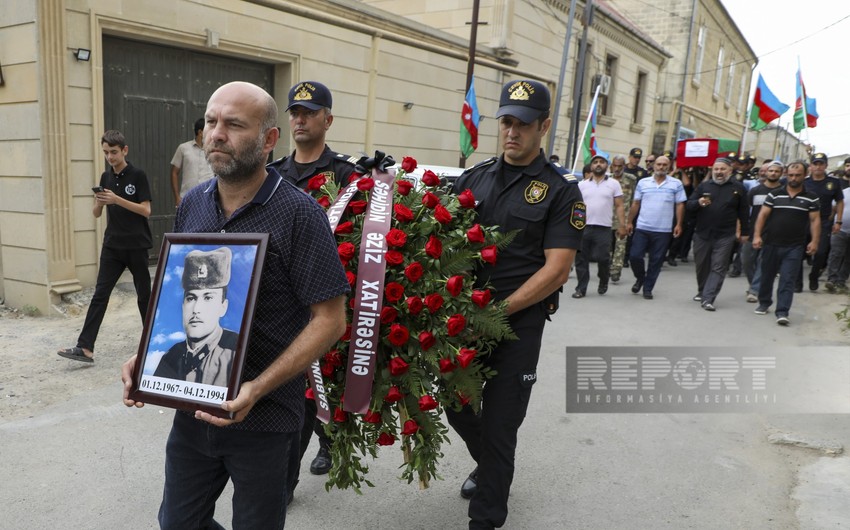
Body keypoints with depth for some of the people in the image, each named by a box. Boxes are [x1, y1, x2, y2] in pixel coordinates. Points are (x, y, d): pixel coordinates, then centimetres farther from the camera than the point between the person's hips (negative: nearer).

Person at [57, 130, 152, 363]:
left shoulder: (138, 175, -7)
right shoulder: (106, 177, 9)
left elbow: (146, 210, -13)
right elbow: (96, 214, 11)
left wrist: (116, 199, -22)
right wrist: (99, 202, -12)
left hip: (136, 246, -4)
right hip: (112, 246, 4)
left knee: (144, 294, 7)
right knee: (100, 294, -2)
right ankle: (85, 347, -4)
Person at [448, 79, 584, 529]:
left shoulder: (560, 192, -5)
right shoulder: (472, 178, 8)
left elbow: (556, 270, -11)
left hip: (518, 323, -4)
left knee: (498, 424, 4)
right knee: (456, 407, 16)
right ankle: (488, 466, 47)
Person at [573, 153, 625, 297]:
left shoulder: (613, 184, 6)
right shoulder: (582, 184, 9)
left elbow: (619, 206, 4)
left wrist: (622, 226, -4)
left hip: (603, 228, -2)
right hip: (583, 227, 2)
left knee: (603, 258, -2)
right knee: (581, 259, 3)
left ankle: (603, 282, 25)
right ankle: (581, 288, 12)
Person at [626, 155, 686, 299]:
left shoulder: (676, 184, 1)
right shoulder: (643, 182, 5)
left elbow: (680, 205, 2)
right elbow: (636, 204, 9)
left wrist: (678, 224, -5)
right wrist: (630, 222, 7)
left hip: (663, 231, -1)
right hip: (642, 228, 1)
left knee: (656, 261, 4)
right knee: (635, 256, -2)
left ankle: (648, 288, 17)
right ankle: (640, 278, 26)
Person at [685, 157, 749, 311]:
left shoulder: (738, 188, 3)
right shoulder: (704, 185, 6)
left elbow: (743, 211, 6)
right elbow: (689, 205, 3)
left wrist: (744, 232, 7)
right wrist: (699, 203, -19)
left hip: (725, 236, -2)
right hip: (702, 233, 2)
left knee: (718, 268, -7)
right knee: (702, 265, 11)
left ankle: (708, 299, -9)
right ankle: (702, 292, 30)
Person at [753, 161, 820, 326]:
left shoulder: (811, 198, 2)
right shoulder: (774, 194, 3)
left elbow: (815, 220, 2)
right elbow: (763, 215, -1)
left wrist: (814, 241, -6)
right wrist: (757, 235, -10)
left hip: (794, 247, -1)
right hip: (771, 244, 2)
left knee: (787, 280, -5)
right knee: (767, 275, 13)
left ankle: (782, 312, -7)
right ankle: (764, 303, 31)